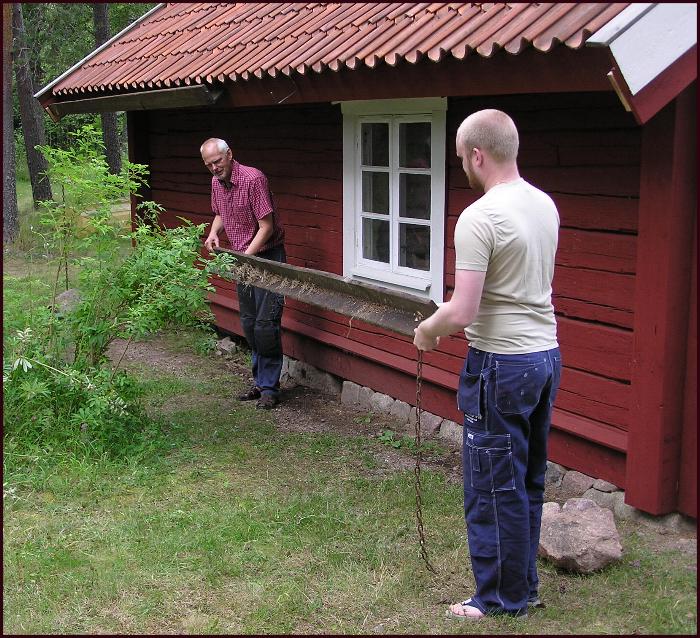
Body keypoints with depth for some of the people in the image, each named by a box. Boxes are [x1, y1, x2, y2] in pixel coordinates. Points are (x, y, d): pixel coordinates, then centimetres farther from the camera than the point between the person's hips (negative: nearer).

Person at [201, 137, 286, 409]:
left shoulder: (253, 179, -20)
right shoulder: (216, 182, 5)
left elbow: (266, 227, -21)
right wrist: (213, 232, 2)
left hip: (267, 256, -8)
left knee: (265, 324, -10)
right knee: (249, 324, 12)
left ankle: (270, 388, -1)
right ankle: (260, 382, 23)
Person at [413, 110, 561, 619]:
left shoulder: (479, 218, -20)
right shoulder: (545, 205, 7)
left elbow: (462, 313, -23)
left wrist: (426, 331, -3)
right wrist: (450, 312, 21)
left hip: (502, 364, -9)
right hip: (547, 354, 9)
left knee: (494, 487, 5)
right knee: (528, 482, 19)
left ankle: (502, 598, 18)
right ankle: (524, 586, 32)